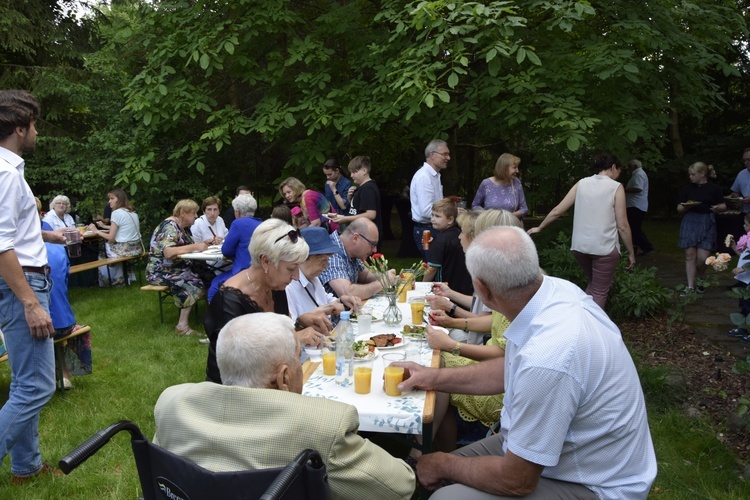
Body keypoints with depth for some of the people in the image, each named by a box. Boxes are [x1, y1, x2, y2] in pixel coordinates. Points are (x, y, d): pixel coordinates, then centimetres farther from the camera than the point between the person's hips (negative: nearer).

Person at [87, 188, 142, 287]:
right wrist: (104, 226, 27)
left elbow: (111, 238, -11)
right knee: (108, 246, 30)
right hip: (137, 247, 8)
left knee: (103, 252, 17)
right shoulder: (132, 212, 11)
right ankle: (126, 277, 31)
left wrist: (96, 231, 2)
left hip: (125, 249, -8)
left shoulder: (116, 213, -13)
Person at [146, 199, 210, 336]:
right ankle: (182, 325, -24)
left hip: (176, 268, 9)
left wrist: (203, 244, -5)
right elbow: (168, 252, -30)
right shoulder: (169, 226, -17)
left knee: (205, 275, -10)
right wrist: (195, 246, -28)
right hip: (161, 271, -9)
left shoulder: (182, 227, 14)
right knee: (194, 283, -27)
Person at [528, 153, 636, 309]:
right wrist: (631, 252, 3)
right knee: (599, 291, 8)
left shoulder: (581, 183, 6)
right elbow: (622, 226, -7)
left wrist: (539, 228, 20)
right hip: (604, 247, -4)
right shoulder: (616, 187, -5)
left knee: (593, 284, 26)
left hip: (580, 246, 4)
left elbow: (557, 211, 6)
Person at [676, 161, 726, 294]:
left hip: (707, 224, -2)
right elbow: (679, 209, 8)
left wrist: (718, 208, -16)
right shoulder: (687, 189, 6)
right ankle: (690, 286, 9)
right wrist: (685, 206, -14)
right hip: (689, 223, 2)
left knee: (703, 258, -7)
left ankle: (699, 279, 23)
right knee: (690, 255, 1)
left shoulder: (714, 189, 0)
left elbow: (723, 206, 7)